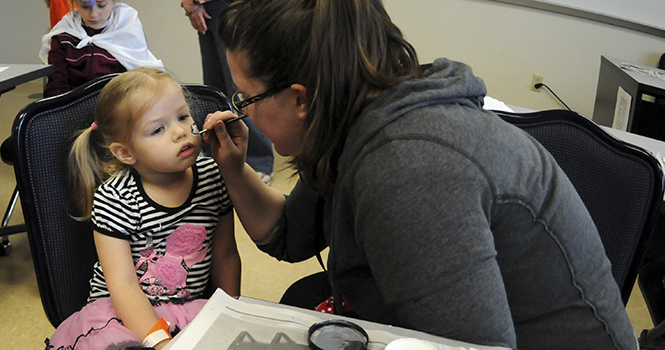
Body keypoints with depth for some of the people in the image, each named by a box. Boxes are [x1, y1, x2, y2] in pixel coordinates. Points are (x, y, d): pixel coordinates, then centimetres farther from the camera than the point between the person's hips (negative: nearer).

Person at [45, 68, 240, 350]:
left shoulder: (213, 177, -3)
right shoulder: (113, 198, -13)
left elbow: (225, 255, 7)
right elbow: (123, 285, -16)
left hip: (191, 306, 3)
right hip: (124, 313, -3)